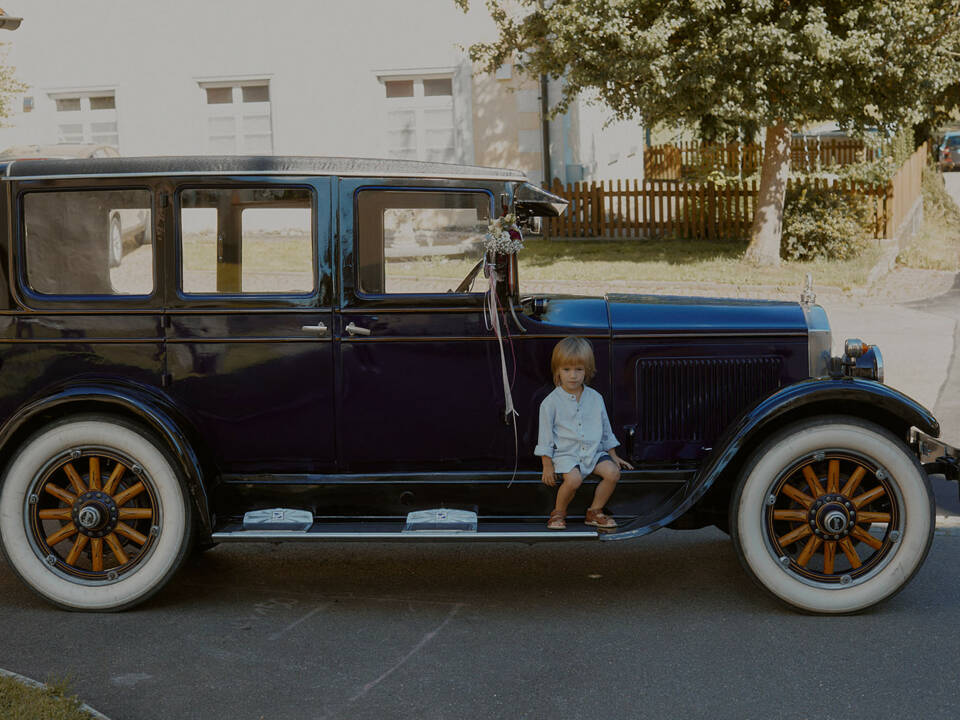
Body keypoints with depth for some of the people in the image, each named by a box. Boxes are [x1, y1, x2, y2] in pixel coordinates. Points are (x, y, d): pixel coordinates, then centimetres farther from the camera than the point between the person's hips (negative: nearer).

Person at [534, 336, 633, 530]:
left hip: (593, 451, 4)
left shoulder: (595, 398, 7)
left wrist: (613, 455, 17)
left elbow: (605, 429, 17)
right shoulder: (551, 402, -5)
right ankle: (559, 513, -4)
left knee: (612, 472, -20)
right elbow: (546, 436, -2)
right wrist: (547, 466, -6)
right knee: (573, 478, -31)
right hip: (565, 453, -4)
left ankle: (594, 512, 0)